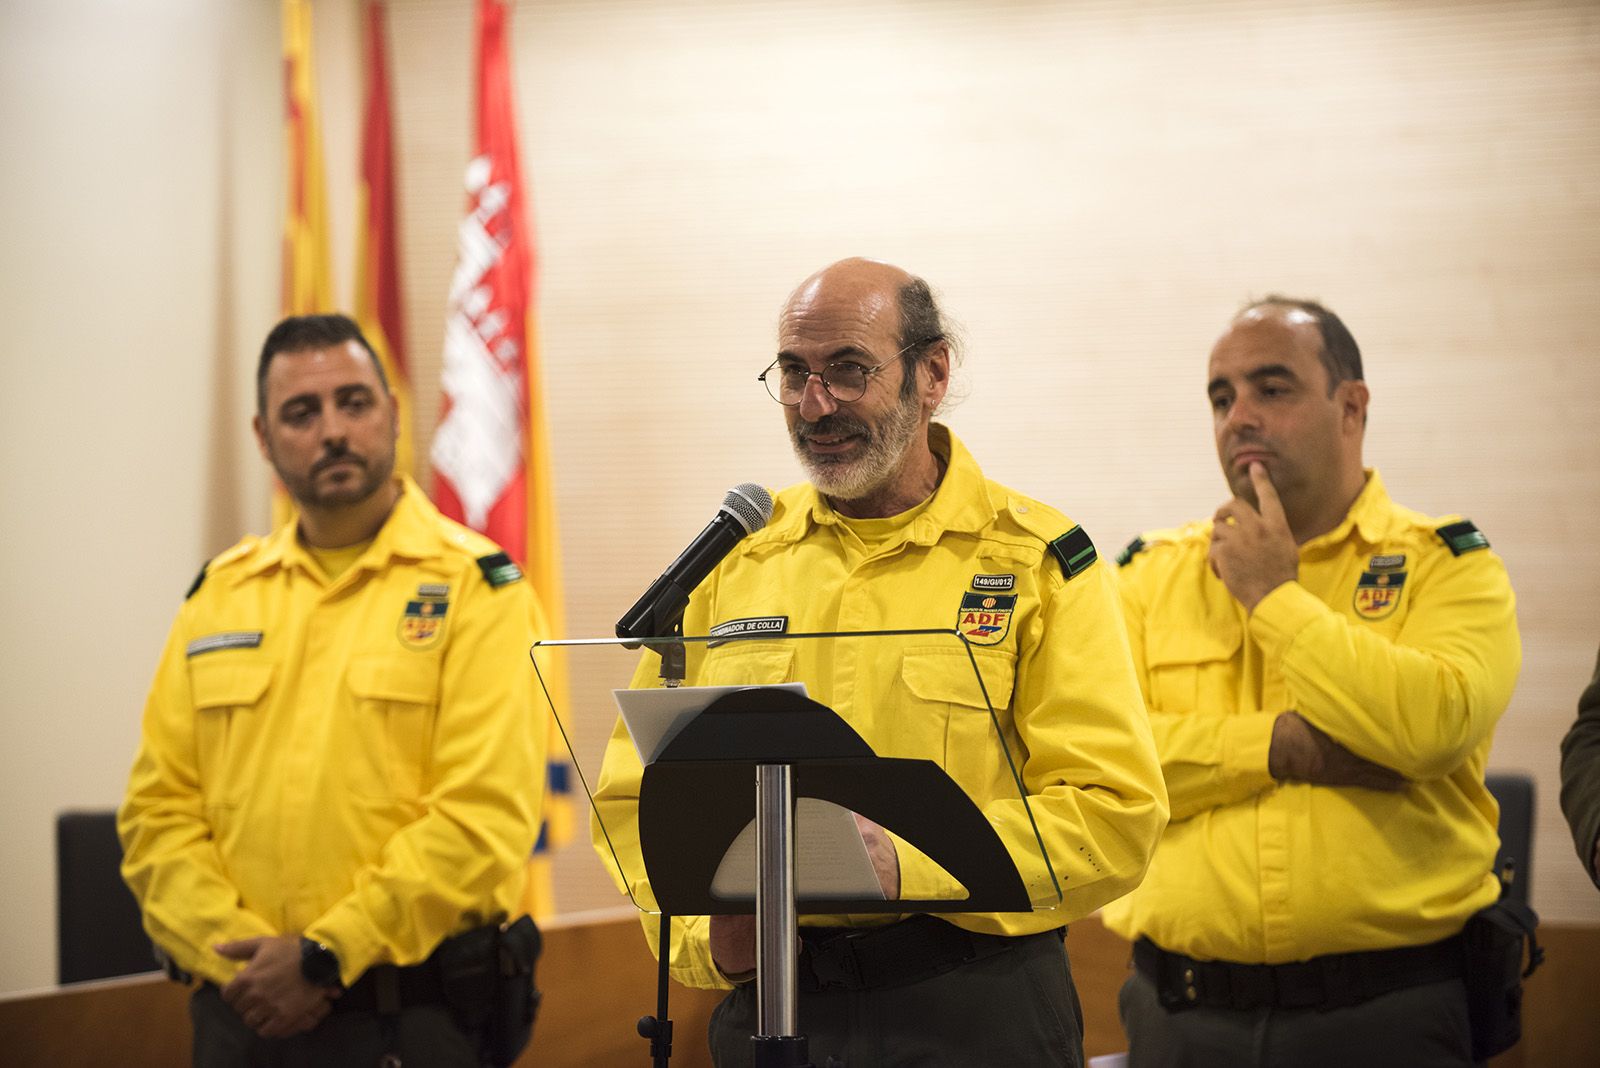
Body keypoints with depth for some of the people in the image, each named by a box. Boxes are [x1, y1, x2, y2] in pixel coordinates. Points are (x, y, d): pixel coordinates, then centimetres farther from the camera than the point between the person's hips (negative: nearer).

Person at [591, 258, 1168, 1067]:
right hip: (766, 998, 3)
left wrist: (913, 868, -21)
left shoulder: (1037, 564, -1)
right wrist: (702, 936, -7)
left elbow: (1114, 810, -9)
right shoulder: (731, 560, 10)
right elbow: (638, 795, 10)